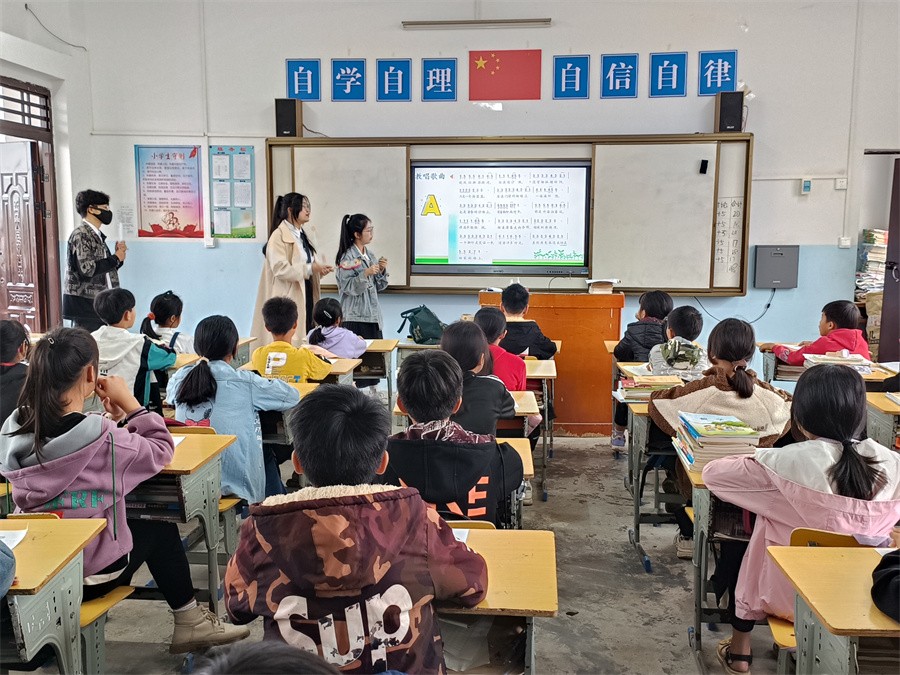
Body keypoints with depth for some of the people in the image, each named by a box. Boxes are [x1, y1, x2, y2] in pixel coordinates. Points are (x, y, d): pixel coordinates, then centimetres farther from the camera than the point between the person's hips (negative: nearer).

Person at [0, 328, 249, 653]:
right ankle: (190, 622, 32)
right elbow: (161, 450, -9)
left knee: (139, 523, 26)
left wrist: (113, 417, 0)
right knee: (160, 529, 20)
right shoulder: (102, 437, -26)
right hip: (92, 573, -6)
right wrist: (129, 402, -5)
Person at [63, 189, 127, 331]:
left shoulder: (97, 235, 17)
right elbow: (87, 269, -21)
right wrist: (115, 258, -10)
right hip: (85, 305, -8)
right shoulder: (80, 234, -10)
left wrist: (118, 257, 6)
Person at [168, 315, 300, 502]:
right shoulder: (245, 383, -16)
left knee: (265, 457, 31)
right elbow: (293, 396, -4)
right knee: (268, 458, 30)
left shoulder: (178, 379, -4)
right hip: (237, 483, -4)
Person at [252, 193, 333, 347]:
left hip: (307, 295, 8)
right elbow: (280, 269, -19)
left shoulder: (307, 233, 14)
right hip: (288, 298, -7)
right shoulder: (279, 236, -11)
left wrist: (320, 269, 1)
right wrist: (310, 268, -23)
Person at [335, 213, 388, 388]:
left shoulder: (370, 255, 11)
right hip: (355, 316, -7)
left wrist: (382, 271, -3)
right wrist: (365, 274, -24)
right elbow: (348, 287, -14)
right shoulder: (347, 258, -10)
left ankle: (371, 388, 16)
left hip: (372, 313, 7)